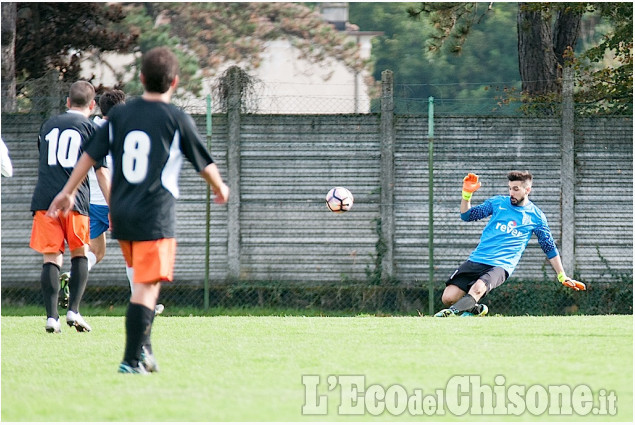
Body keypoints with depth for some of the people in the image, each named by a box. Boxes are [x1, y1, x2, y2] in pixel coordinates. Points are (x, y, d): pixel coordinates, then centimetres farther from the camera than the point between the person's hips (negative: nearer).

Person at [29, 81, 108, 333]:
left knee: (51, 258, 2)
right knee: (79, 254, 12)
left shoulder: (48, 126, 18)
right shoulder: (92, 129, 5)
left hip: (44, 199, 2)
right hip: (74, 200, -2)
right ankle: (73, 310, -2)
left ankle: (51, 316, -9)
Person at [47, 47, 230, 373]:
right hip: (155, 217, -6)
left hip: (121, 214, 6)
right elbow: (204, 164, 5)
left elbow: (91, 154, 10)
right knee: (147, 286, -7)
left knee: (144, 282, 21)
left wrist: (68, 192, 20)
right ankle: (132, 360, -14)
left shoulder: (119, 114, 7)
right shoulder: (178, 120, -5)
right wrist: (220, 188, 25)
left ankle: (143, 348, 18)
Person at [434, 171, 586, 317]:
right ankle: (477, 309, 14)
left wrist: (562, 277, 14)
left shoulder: (536, 216, 6)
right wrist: (467, 194, -4)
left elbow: (550, 248, 13)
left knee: (478, 288, -36)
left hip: (502, 266, -4)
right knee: (448, 298, -10)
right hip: (476, 260, 4)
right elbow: (467, 215, 13)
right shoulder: (498, 202, 11)